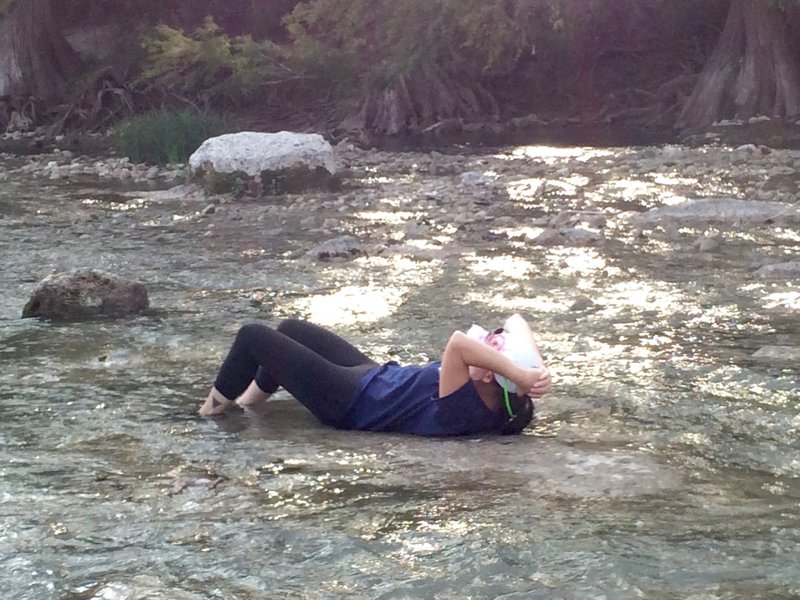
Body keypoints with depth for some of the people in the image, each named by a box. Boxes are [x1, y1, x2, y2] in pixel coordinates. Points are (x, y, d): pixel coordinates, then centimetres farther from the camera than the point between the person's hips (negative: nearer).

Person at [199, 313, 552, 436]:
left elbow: (458, 342, -57)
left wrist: (524, 376, -57)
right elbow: (516, 321, -13)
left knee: (252, 336, 1)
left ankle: (211, 410, 25)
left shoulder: (462, 412, -40)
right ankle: (251, 397, 50)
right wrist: (537, 365, -28)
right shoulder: (494, 402, -16)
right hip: (373, 377, 9)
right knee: (290, 329, 26)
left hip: (348, 400, -9)